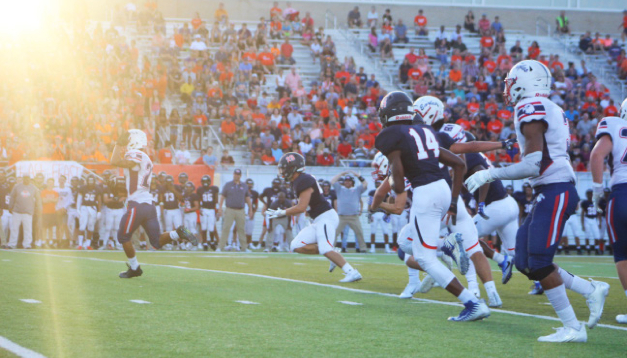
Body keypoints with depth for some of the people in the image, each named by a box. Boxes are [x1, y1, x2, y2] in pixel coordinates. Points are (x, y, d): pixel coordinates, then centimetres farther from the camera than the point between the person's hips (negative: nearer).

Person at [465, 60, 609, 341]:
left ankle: (573, 328, -2)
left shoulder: (531, 109, -13)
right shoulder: (551, 110, 17)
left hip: (555, 192, -10)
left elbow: (533, 166, -18)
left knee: (539, 263, -8)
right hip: (552, 193, 10)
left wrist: (490, 175, -11)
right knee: (525, 262, 9)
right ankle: (591, 290, 14)